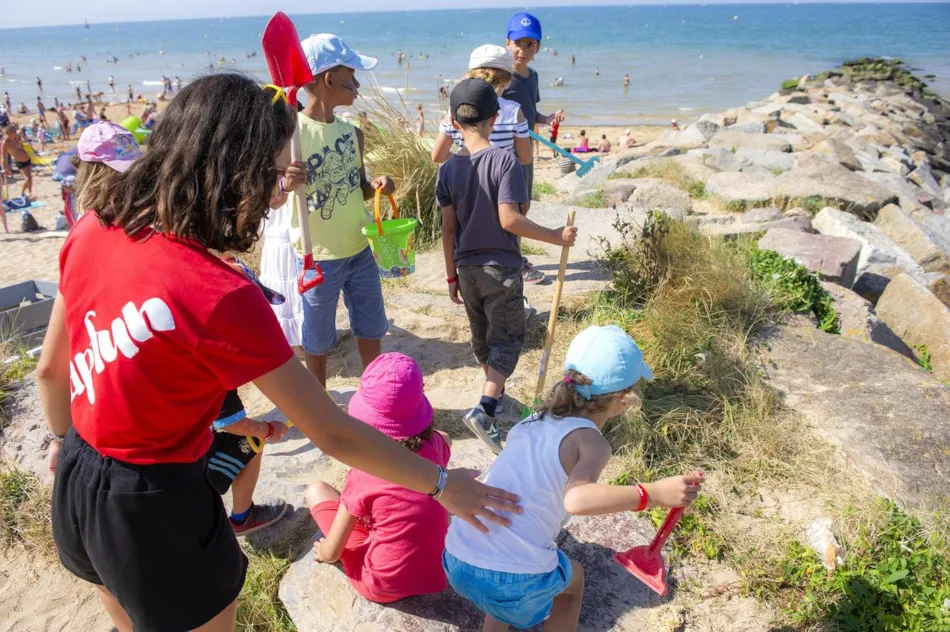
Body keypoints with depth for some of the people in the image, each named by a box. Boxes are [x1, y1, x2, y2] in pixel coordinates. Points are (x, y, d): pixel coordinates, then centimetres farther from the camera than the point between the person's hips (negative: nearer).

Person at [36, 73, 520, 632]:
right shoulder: (220, 297, -30)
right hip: (156, 509, -7)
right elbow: (333, 434, -24)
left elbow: (51, 369, 5)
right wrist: (441, 483, -11)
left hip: (77, 484, 7)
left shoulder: (96, 229, -9)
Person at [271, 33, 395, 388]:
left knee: (371, 333, 16)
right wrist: (284, 186, -36)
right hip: (318, 257, -5)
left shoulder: (352, 132, 2)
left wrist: (377, 185, -10)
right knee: (318, 342, 11)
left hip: (360, 251, 6)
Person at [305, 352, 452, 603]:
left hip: (383, 586, -4)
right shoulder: (435, 445, -13)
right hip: (438, 572, 4)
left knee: (316, 491, 7)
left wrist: (323, 550, 10)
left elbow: (330, 554, -10)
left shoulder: (364, 475, -24)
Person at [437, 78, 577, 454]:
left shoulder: (449, 169, -1)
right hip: (502, 269, -5)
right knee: (507, 340, 2)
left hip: (468, 269, 5)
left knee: (482, 336, 21)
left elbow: (448, 229, 0)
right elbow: (509, 220, -23)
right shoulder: (504, 160, -16)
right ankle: (484, 409, -14)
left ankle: (495, 389, 42)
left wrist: (451, 275, 8)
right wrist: (555, 237, -13)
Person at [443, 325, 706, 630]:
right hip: (515, 582, -5)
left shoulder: (535, 420, 11)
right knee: (573, 577, 30)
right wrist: (654, 493, -27)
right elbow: (576, 499, -26)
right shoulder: (592, 442, -6)